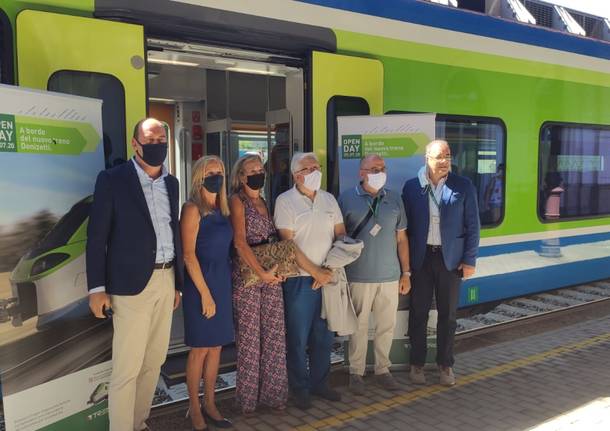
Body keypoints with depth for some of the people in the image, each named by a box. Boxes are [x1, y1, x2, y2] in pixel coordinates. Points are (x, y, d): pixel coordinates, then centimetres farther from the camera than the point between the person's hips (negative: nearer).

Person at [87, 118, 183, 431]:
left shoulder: (171, 183, 12)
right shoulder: (112, 179, -5)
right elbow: (96, 236, -6)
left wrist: (178, 281, 15)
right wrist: (97, 288, -11)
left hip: (166, 280, 6)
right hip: (132, 283, -6)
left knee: (154, 361, 13)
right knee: (126, 368, -2)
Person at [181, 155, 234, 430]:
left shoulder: (222, 208, 10)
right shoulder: (193, 208, -11)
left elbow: (225, 247, 11)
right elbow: (188, 255, -15)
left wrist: (221, 285, 3)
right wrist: (205, 293, -16)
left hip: (222, 281, 7)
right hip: (200, 283, -7)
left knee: (216, 346, 12)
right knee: (200, 348, 3)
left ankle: (209, 404, 25)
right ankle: (194, 409, 17)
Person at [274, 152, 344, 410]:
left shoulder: (329, 199, 10)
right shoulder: (285, 201, -5)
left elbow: (341, 234, 10)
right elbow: (288, 243, -10)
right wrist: (315, 272, -13)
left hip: (328, 277, 5)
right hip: (300, 279, -5)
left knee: (324, 336, 13)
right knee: (298, 338, 4)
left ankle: (319, 383, 28)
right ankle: (300, 388, 20)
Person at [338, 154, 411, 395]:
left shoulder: (394, 199, 7)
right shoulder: (347, 199, -2)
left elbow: (401, 238, 10)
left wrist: (406, 273, 7)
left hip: (390, 276, 3)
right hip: (359, 276, -3)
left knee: (387, 325, 10)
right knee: (359, 326, 6)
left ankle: (382, 369, 26)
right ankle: (356, 373, 19)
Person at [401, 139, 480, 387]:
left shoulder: (463, 187, -1)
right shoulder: (412, 187, -1)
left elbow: (473, 226, 1)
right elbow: (405, 225, 2)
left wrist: (469, 260, -3)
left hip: (451, 258, 0)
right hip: (420, 258, 0)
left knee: (448, 314, 10)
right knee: (418, 312, 8)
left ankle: (445, 364, 25)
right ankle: (417, 364, 23)